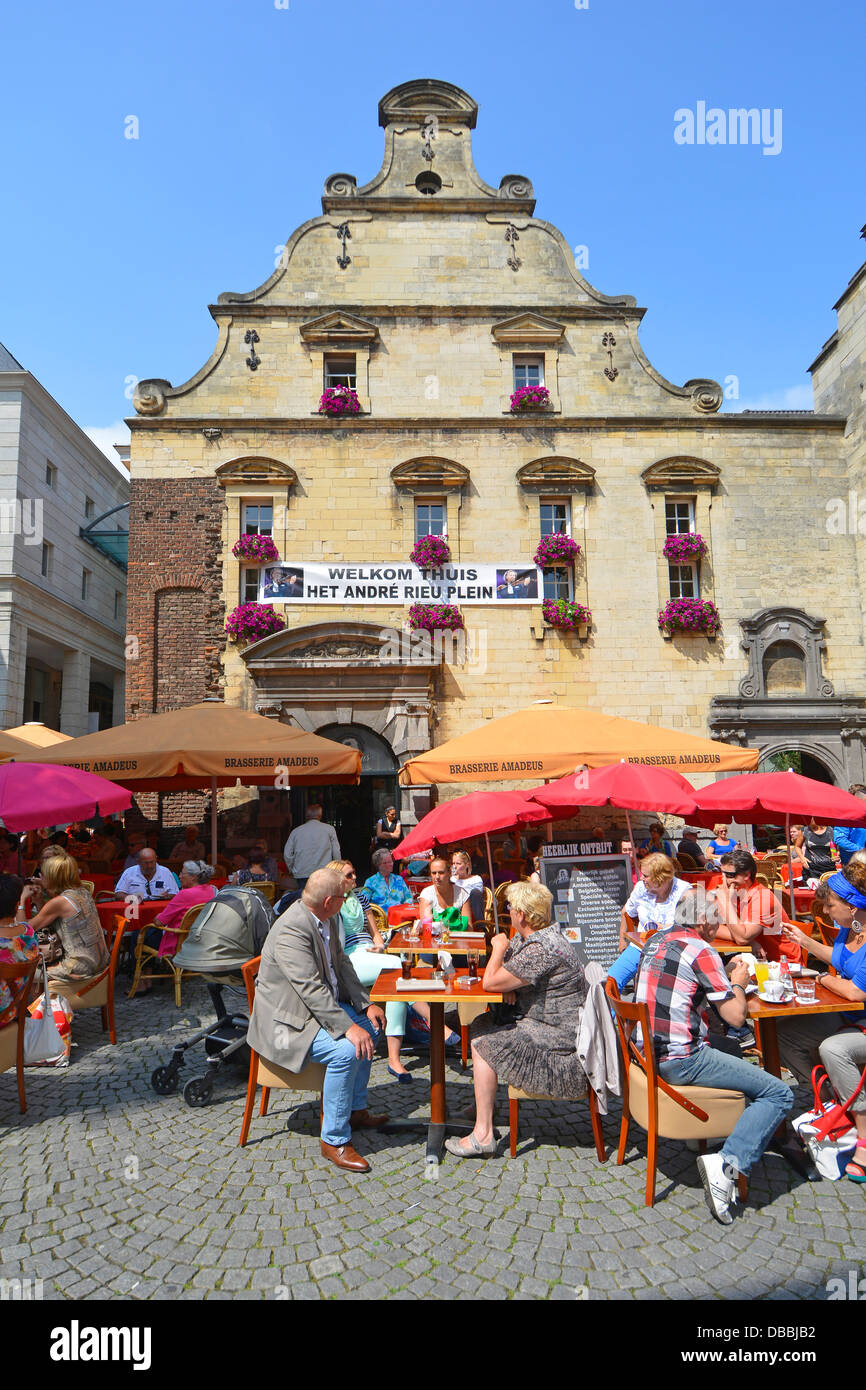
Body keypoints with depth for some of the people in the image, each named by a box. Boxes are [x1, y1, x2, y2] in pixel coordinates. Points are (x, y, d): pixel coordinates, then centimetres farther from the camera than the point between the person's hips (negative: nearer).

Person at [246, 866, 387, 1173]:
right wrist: (348, 1027, -34)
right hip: (286, 1019, -10)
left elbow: (341, 963, 11)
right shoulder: (292, 930, -29)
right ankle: (334, 1140, -12)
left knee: (369, 1025, 15)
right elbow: (311, 988, -32)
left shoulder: (326, 919, 1)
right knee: (345, 1050, -27)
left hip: (321, 1005, 11)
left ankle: (356, 1111, 27)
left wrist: (366, 1004, 2)